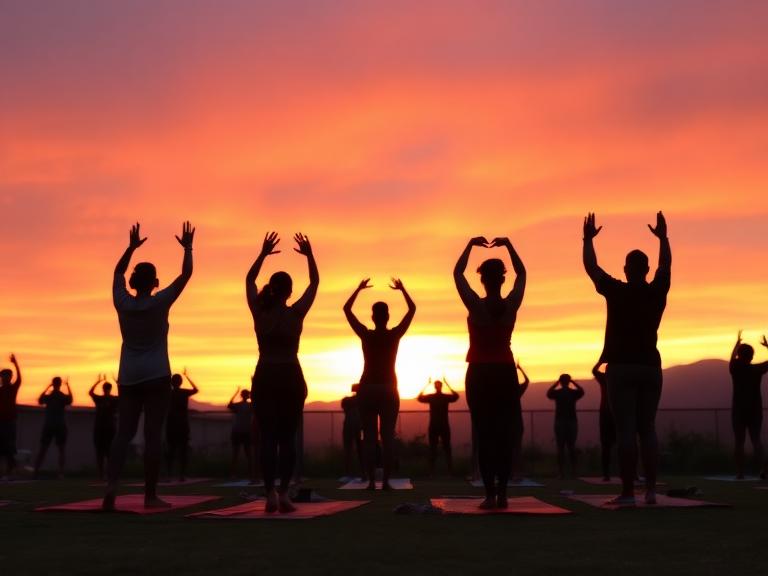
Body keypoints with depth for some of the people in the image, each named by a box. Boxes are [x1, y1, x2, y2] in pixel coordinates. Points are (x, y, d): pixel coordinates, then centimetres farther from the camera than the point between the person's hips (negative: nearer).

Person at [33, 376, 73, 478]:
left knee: (42, 449, 8)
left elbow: (40, 401, 19)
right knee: (62, 449, 2)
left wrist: (47, 387, 21)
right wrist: (68, 386, 17)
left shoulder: (48, 396, -1)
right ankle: (61, 472, -9)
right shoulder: (64, 396, -4)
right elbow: (70, 400, 18)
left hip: (48, 425, 2)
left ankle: (36, 471, 1)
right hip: (60, 426, -2)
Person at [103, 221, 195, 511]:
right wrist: (187, 248, 12)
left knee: (124, 432, 4)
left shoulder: (123, 303, 0)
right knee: (153, 433, -3)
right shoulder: (160, 302, -8)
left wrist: (132, 246, 24)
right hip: (156, 376, -4)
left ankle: (112, 483, -17)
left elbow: (117, 272, 18)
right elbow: (186, 274, -1)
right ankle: (150, 495, -2)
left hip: (128, 377, 4)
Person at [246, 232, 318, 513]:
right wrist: (309, 255, 14)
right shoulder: (296, 313, -3)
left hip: (264, 378, 1)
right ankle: (283, 492, -7)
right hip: (291, 378, -1)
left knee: (267, 438, 0)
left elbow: (249, 280, 16)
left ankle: (270, 494, -8)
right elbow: (315, 282, 9)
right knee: (287, 438, 2)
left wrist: (263, 253, 19)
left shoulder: (259, 312, 1)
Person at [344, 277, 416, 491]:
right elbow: (412, 309, 8)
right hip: (388, 389, 0)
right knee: (388, 436, 0)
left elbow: (346, 309, 6)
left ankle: (371, 481, -4)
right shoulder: (395, 335, -3)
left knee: (369, 436, 0)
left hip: (367, 389, 0)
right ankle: (386, 481, -6)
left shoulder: (366, 335, -3)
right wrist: (402, 289, 16)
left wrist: (359, 289, 14)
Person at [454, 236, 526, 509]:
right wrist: (508, 245, 16)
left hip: (479, 374, -2)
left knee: (484, 434, -1)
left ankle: (490, 494, -5)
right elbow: (522, 273, 14)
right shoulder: (511, 305, -4)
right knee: (505, 433, 6)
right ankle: (502, 493, 2)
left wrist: (470, 245, 10)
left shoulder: (476, 305, -10)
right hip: (505, 373, 2)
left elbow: (457, 273, 3)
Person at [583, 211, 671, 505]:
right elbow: (666, 264, 22)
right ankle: (651, 489, 3)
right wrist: (663, 237, 35)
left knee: (626, 430, -7)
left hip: (622, 367, -3)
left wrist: (588, 239, 20)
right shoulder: (657, 291, 4)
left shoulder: (616, 291, -4)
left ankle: (628, 492, -9)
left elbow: (591, 267, 7)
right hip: (650, 366, 4)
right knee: (647, 429, 8)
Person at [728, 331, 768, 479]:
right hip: (755, 409, 0)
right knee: (756, 439, 3)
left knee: (739, 441, 3)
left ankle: (740, 472, 0)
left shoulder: (735, 369, -1)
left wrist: (737, 343, 35)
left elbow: (733, 357, 20)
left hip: (739, 410, 0)